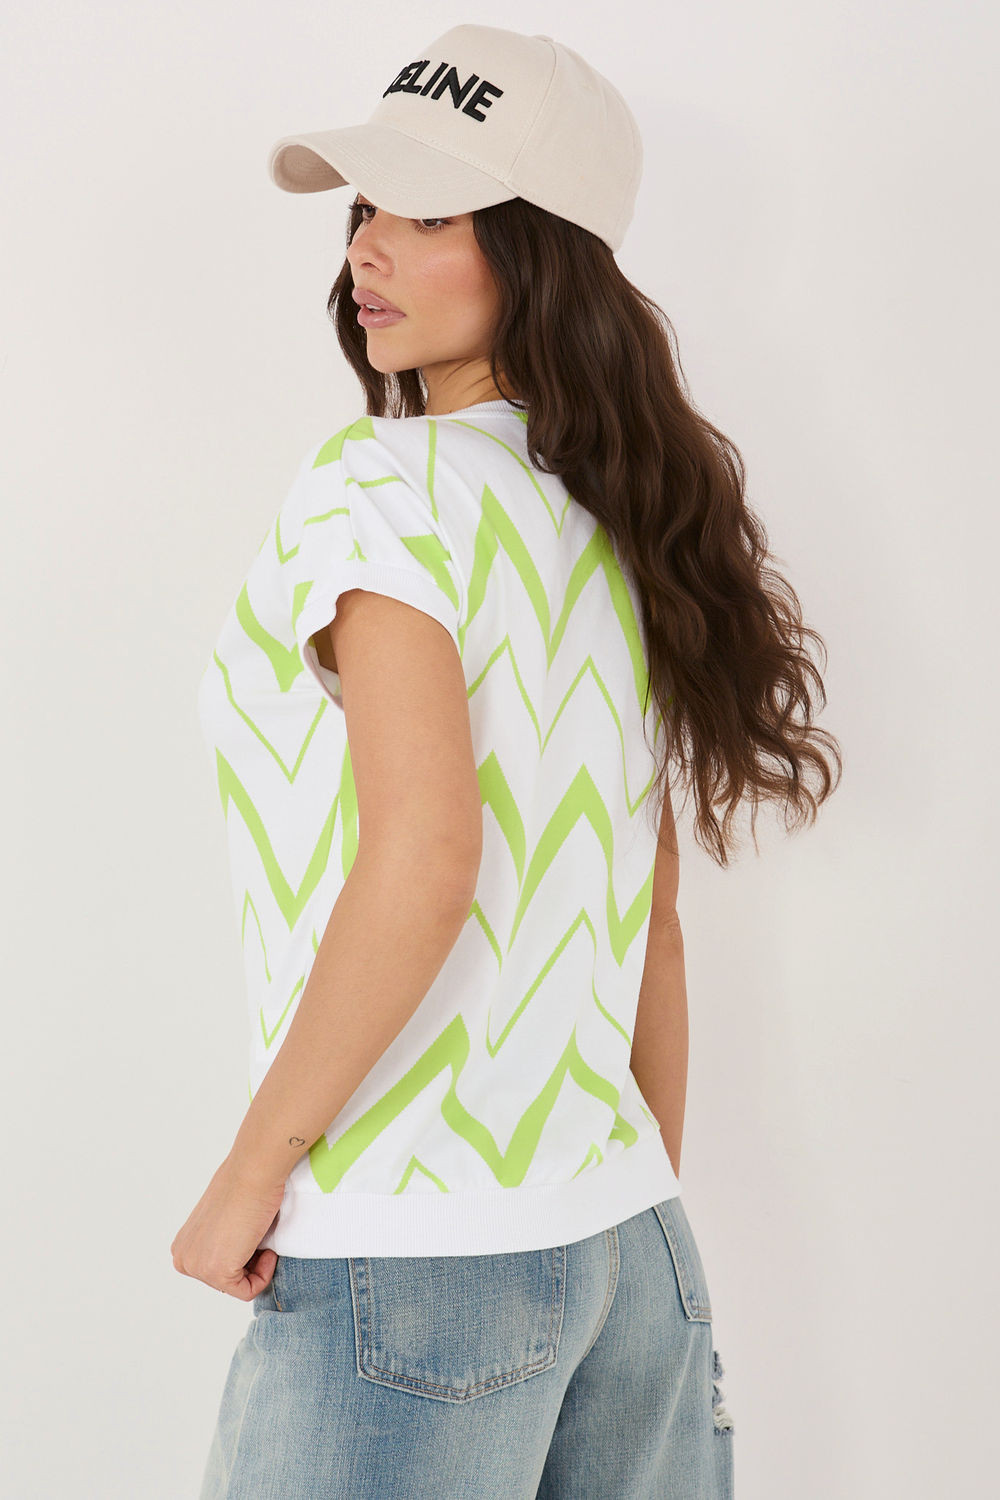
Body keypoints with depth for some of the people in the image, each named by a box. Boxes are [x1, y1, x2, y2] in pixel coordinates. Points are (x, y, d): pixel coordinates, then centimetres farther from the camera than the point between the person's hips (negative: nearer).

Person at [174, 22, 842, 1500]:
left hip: (407, 1263, -7)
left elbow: (424, 853, -24)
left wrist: (249, 1174, -14)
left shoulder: (379, 486, -12)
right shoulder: (622, 535, 11)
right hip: (625, 1244, 8)